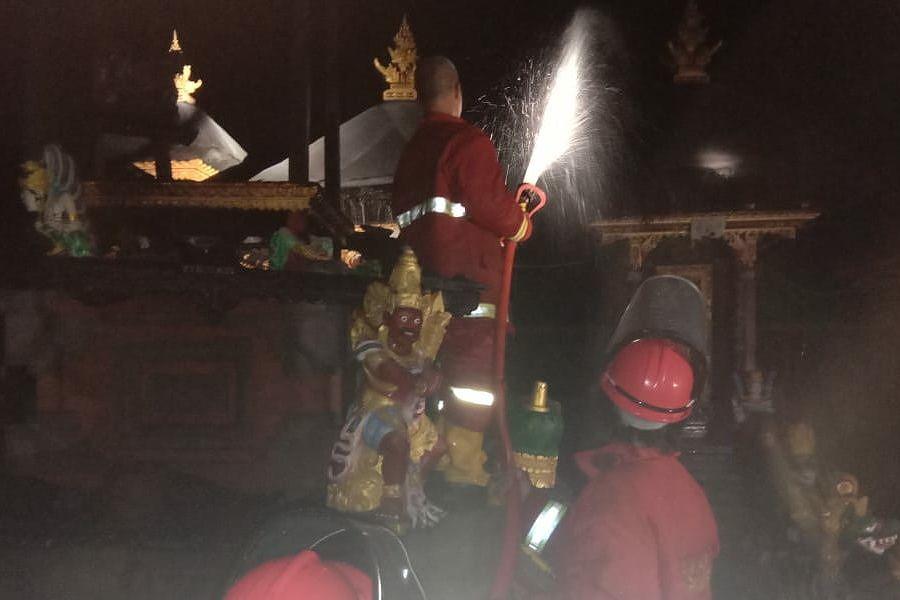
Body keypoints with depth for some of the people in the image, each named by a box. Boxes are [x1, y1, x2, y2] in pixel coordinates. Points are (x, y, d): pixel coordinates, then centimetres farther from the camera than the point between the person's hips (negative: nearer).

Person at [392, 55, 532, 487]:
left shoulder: (412, 149, 14)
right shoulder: (469, 142, -11)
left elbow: (402, 212, 18)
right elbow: (491, 204, -18)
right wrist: (521, 225, 0)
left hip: (426, 273, 8)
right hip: (470, 276, -8)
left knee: (436, 365, 17)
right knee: (476, 367, -4)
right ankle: (465, 463, -4)